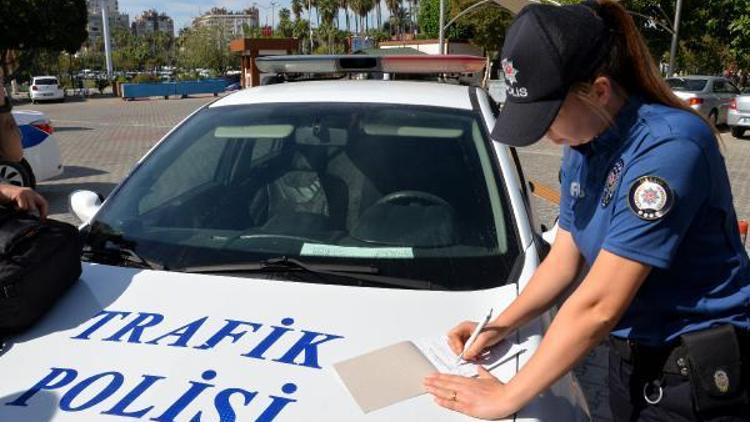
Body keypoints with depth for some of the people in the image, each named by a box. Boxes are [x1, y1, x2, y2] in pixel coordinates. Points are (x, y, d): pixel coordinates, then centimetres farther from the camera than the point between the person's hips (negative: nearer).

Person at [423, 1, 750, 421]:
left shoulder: (668, 147, -26)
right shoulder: (583, 146, 0)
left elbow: (598, 306, -27)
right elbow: (564, 259, 8)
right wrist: (501, 325, -3)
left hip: (701, 376, -7)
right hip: (632, 364, 7)